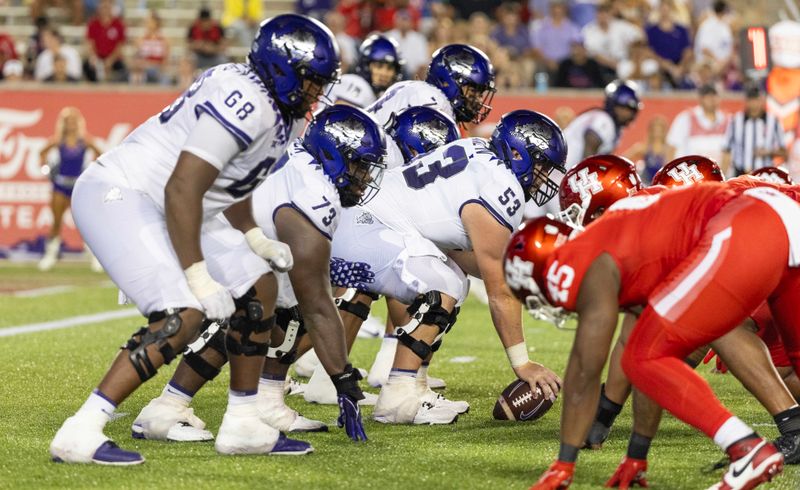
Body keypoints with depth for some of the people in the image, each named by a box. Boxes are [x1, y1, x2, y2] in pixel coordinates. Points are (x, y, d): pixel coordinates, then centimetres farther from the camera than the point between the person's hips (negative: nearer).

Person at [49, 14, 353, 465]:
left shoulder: (283, 112, 8)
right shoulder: (246, 103, -25)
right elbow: (182, 189, -29)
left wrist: (254, 239, 14)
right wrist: (198, 276, -26)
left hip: (167, 208, 11)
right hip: (118, 196, -11)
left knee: (258, 289, 11)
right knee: (185, 315, -23)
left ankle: (243, 426, 20)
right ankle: (80, 434, -22)